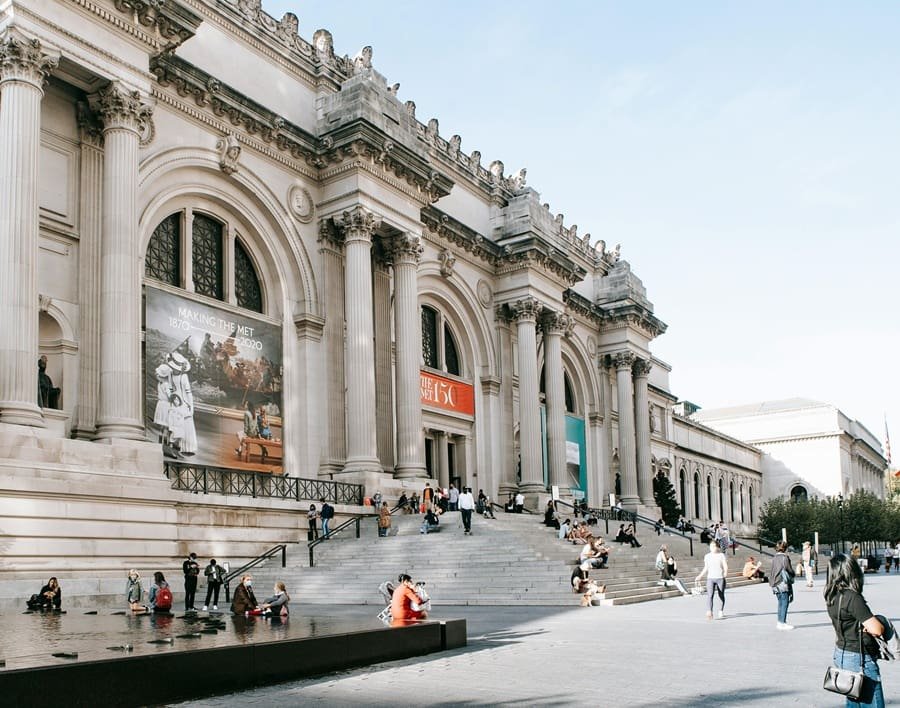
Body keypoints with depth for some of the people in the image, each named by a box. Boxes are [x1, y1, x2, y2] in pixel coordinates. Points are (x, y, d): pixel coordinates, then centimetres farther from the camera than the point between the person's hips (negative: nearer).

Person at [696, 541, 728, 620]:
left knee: (721, 595, 8)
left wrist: (726, 572, -24)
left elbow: (725, 566, -5)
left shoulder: (722, 555, 1)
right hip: (710, 578, 1)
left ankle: (721, 612, 29)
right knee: (710, 595, -14)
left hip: (720, 578, -1)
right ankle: (709, 613, -26)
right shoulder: (707, 556, 10)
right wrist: (700, 576, 13)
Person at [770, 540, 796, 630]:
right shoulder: (785, 558, -11)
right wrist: (792, 575, 12)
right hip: (784, 584, -7)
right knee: (784, 603, -3)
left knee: (781, 603, 14)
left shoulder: (774, 558, 9)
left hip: (776, 584, 7)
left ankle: (780, 622, 18)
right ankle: (782, 623, -3)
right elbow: (790, 570, -9)